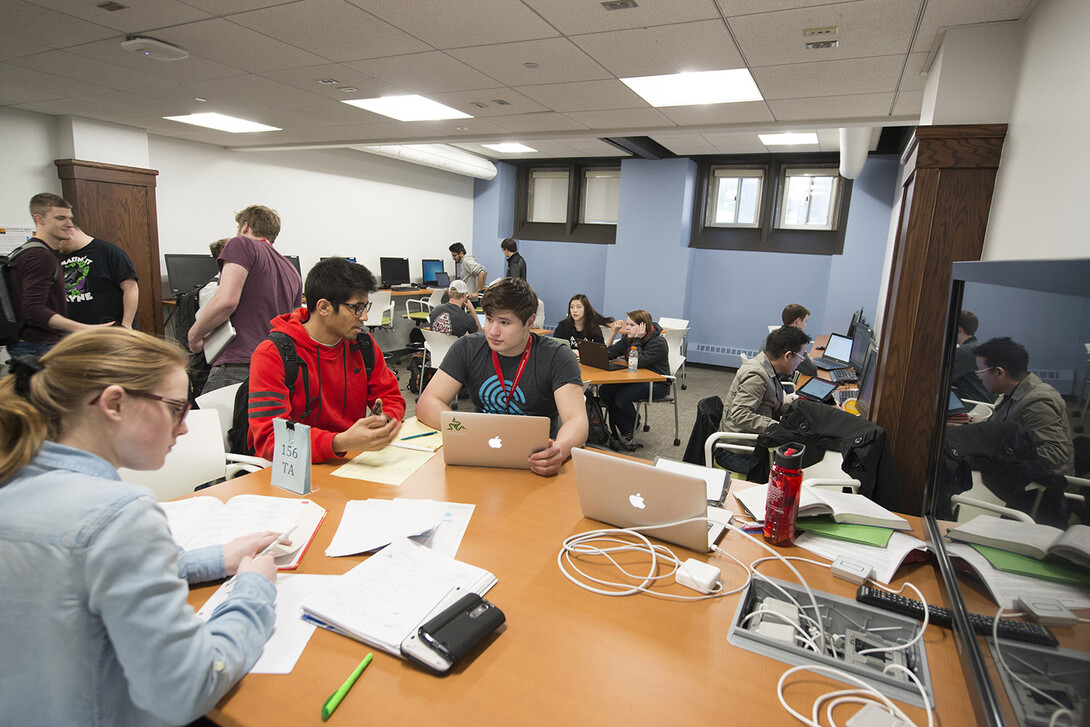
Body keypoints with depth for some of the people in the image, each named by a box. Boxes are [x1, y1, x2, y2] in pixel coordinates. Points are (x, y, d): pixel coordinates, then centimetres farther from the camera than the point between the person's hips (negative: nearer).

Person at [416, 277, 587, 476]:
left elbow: (577, 420, -17)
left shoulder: (557, 356, -8)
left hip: (537, 456, -1)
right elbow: (427, 404, -4)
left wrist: (559, 450, -42)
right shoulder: (467, 348, 0)